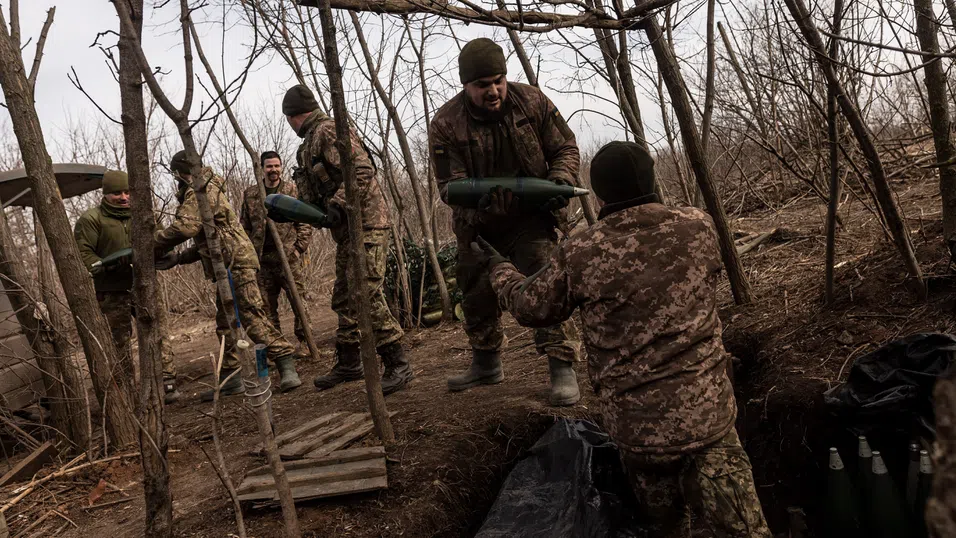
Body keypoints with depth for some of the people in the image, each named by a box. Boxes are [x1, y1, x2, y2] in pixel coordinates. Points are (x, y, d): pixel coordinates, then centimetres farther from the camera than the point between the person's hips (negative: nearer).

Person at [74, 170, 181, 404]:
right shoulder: (91, 219, -4)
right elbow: (83, 252, -8)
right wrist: (104, 266, -24)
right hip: (111, 293, -4)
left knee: (158, 333, -3)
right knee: (118, 343, 3)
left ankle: (167, 385, 3)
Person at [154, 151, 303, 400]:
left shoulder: (200, 191, -7)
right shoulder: (205, 191, 26)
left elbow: (185, 227, -22)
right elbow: (204, 241, 26)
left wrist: (154, 243, -10)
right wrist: (177, 258, 18)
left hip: (236, 263, -11)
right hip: (227, 267, 11)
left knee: (252, 318, -14)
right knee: (225, 324, 12)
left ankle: (286, 364, -13)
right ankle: (230, 378, 16)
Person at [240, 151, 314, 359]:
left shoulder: (292, 190, 3)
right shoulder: (250, 195, 10)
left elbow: (305, 222, 2)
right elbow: (244, 227, 13)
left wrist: (299, 248, -6)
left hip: (289, 256, -3)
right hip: (262, 259, 3)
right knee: (267, 305, 6)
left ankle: (305, 342, 4)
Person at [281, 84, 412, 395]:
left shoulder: (329, 131, -10)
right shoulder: (311, 143, 21)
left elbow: (362, 170, -21)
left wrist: (337, 205, -27)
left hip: (365, 224, -11)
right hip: (346, 230, 11)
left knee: (368, 296, -15)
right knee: (343, 299, 16)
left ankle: (398, 366, -9)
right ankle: (348, 363, 27)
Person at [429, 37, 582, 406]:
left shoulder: (532, 102, -11)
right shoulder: (446, 124, -15)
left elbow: (565, 148, -2)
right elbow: (448, 184, -17)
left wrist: (561, 179, -23)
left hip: (533, 216, -2)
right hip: (478, 224, 2)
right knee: (476, 293, 13)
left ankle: (562, 367, -11)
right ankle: (486, 364, 33)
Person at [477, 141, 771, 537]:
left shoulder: (578, 256, -8)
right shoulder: (700, 228, -3)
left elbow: (528, 306, 9)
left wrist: (499, 266, 30)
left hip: (633, 425, 0)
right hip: (707, 414, 0)